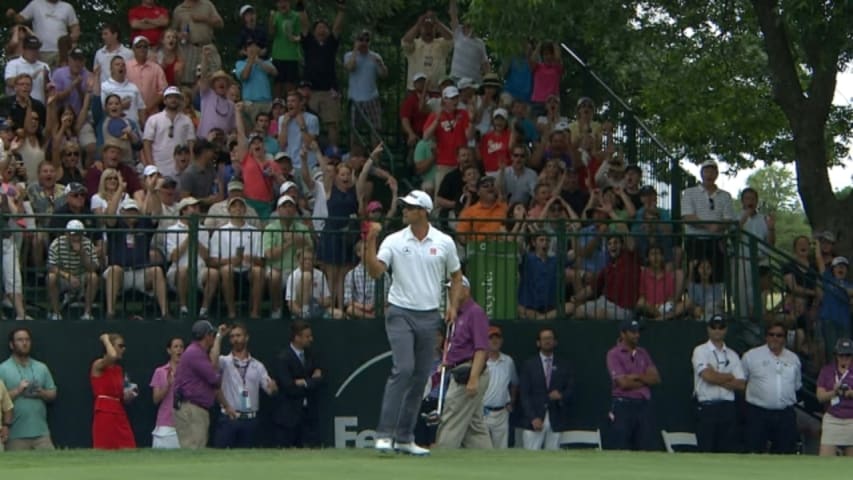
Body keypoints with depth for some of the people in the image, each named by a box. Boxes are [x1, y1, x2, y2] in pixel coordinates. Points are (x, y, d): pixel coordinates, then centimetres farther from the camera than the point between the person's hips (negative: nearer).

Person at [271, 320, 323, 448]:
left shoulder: (310, 354, 10)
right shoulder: (283, 359, -11)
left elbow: (322, 380, 6)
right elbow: (289, 388, -18)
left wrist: (304, 383, -12)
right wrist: (312, 381, -7)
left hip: (309, 413, 6)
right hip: (289, 415, -6)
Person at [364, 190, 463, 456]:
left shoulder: (444, 242, 4)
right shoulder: (394, 241, -2)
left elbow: (456, 276, 15)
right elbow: (375, 271, -13)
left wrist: (453, 305, 3)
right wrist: (371, 242, -25)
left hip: (429, 316, 3)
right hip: (400, 314, -3)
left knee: (420, 377, 6)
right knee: (403, 369, -19)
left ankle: (405, 438, 14)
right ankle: (384, 434, -18)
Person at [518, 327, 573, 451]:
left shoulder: (563, 365, 13)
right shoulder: (529, 365, 6)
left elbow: (570, 390, 12)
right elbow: (524, 394, 0)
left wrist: (561, 395, -13)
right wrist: (533, 417, -10)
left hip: (555, 421, 2)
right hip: (534, 419, -2)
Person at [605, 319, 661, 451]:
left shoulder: (643, 353, 14)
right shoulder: (614, 354, -4)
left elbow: (656, 379, 6)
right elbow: (624, 383, -14)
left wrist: (637, 377, -9)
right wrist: (646, 379, -1)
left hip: (644, 405, 6)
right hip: (623, 406, -5)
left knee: (647, 449, 2)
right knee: (621, 451, -5)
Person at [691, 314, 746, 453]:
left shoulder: (733, 355, 13)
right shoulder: (700, 351, 1)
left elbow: (741, 384, 3)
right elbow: (708, 376, -15)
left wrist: (717, 379, -7)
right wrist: (729, 377, 0)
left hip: (728, 409, 4)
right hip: (707, 408, -4)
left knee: (729, 451, 3)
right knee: (706, 451, -5)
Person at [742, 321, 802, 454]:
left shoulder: (793, 359, 12)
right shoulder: (751, 356, 0)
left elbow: (797, 384, 24)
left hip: (785, 414, 4)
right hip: (758, 413, -4)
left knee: (785, 451, 5)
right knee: (755, 451, -7)